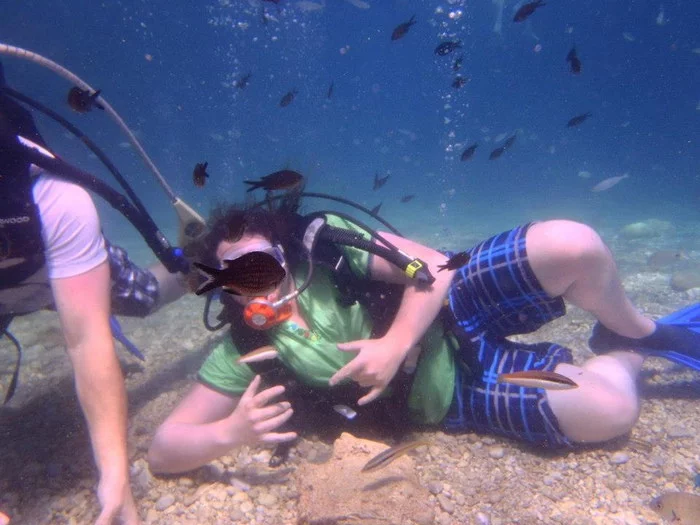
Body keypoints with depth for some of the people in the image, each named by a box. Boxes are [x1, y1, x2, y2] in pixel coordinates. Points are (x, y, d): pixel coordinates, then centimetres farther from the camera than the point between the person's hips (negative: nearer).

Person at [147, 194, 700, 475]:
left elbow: (432, 266, -12)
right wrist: (232, 432, -32)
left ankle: (637, 330, 12)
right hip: (449, 395, -1)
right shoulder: (242, 356, -10)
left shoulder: (324, 241, -11)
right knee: (613, 410, -21)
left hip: (455, 308, 2)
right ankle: (627, 352, 19)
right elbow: (163, 449, -10)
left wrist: (394, 342, -26)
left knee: (573, 245, -25)